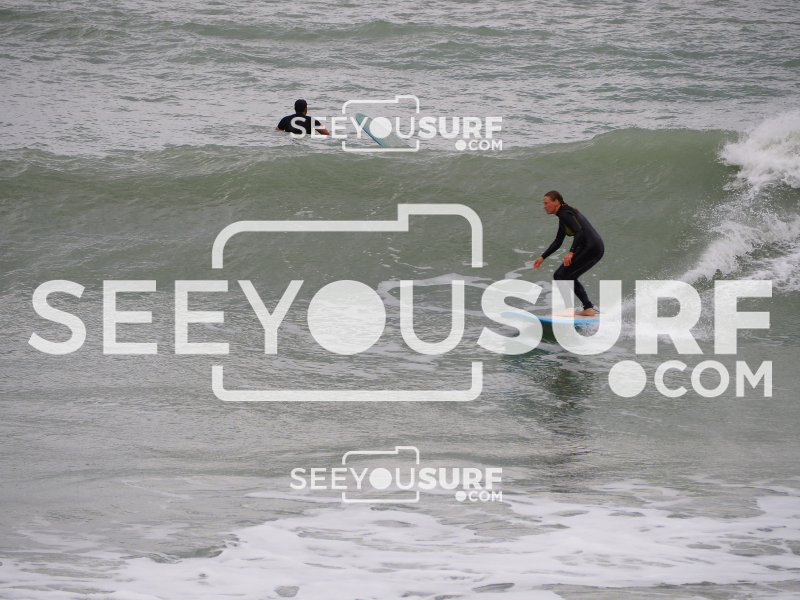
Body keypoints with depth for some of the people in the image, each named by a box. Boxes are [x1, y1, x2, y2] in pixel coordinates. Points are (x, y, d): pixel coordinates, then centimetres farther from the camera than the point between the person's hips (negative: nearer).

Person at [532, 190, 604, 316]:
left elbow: (579, 232, -22)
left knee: (559, 275, -8)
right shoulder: (565, 214, 22)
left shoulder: (564, 214, -9)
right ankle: (589, 308, 16)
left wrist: (571, 253, -31)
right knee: (569, 277, 21)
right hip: (597, 249, 10)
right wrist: (542, 257, 25)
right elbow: (558, 242, 28)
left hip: (589, 248, -10)